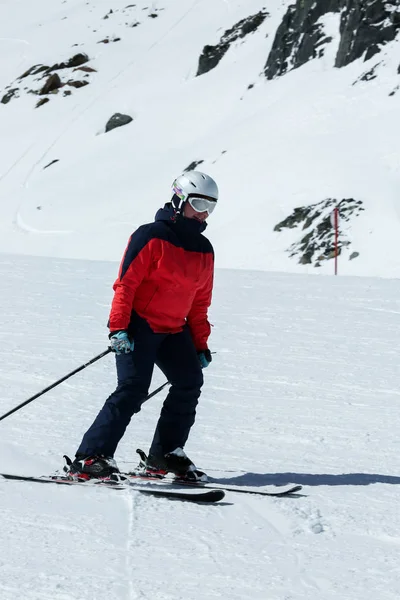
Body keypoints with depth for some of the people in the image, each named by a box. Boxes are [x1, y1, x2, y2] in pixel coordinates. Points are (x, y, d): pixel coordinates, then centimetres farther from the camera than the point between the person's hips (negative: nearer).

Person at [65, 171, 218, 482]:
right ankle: (90, 457, -18)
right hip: (139, 325, -7)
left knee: (190, 382, -9)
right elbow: (126, 283, -12)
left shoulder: (204, 250, 13)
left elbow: (200, 302, 20)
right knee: (132, 390, -18)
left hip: (174, 330, 7)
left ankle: (166, 453, 2)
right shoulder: (152, 236, -8)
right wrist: (119, 327, -20)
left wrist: (200, 345, 16)